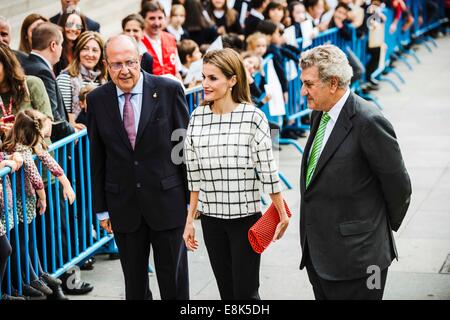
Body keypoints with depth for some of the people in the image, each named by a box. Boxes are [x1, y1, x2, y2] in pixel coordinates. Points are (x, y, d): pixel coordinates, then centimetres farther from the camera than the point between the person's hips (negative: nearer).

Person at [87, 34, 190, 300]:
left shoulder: (169, 90, -7)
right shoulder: (97, 100, 0)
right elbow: (97, 158, 5)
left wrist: (191, 198, -2)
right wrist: (101, 208, 6)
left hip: (167, 200, -2)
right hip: (123, 205, 2)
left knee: (174, 279, 8)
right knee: (134, 281, 12)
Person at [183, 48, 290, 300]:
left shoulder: (253, 117, -11)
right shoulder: (197, 117, 1)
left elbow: (268, 171, -8)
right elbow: (195, 176, 7)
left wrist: (282, 216, -3)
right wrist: (190, 219, 9)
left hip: (246, 216, -4)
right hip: (211, 218, 4)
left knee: (246, 293, 0)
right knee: (226, 291, 12)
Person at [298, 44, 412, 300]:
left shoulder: (368, 121, -19)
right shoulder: (320, 114, 8)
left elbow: (398, 185, -11)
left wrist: (384, 227, 3)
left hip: (354, 254, -8)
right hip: (316, 252, 8)